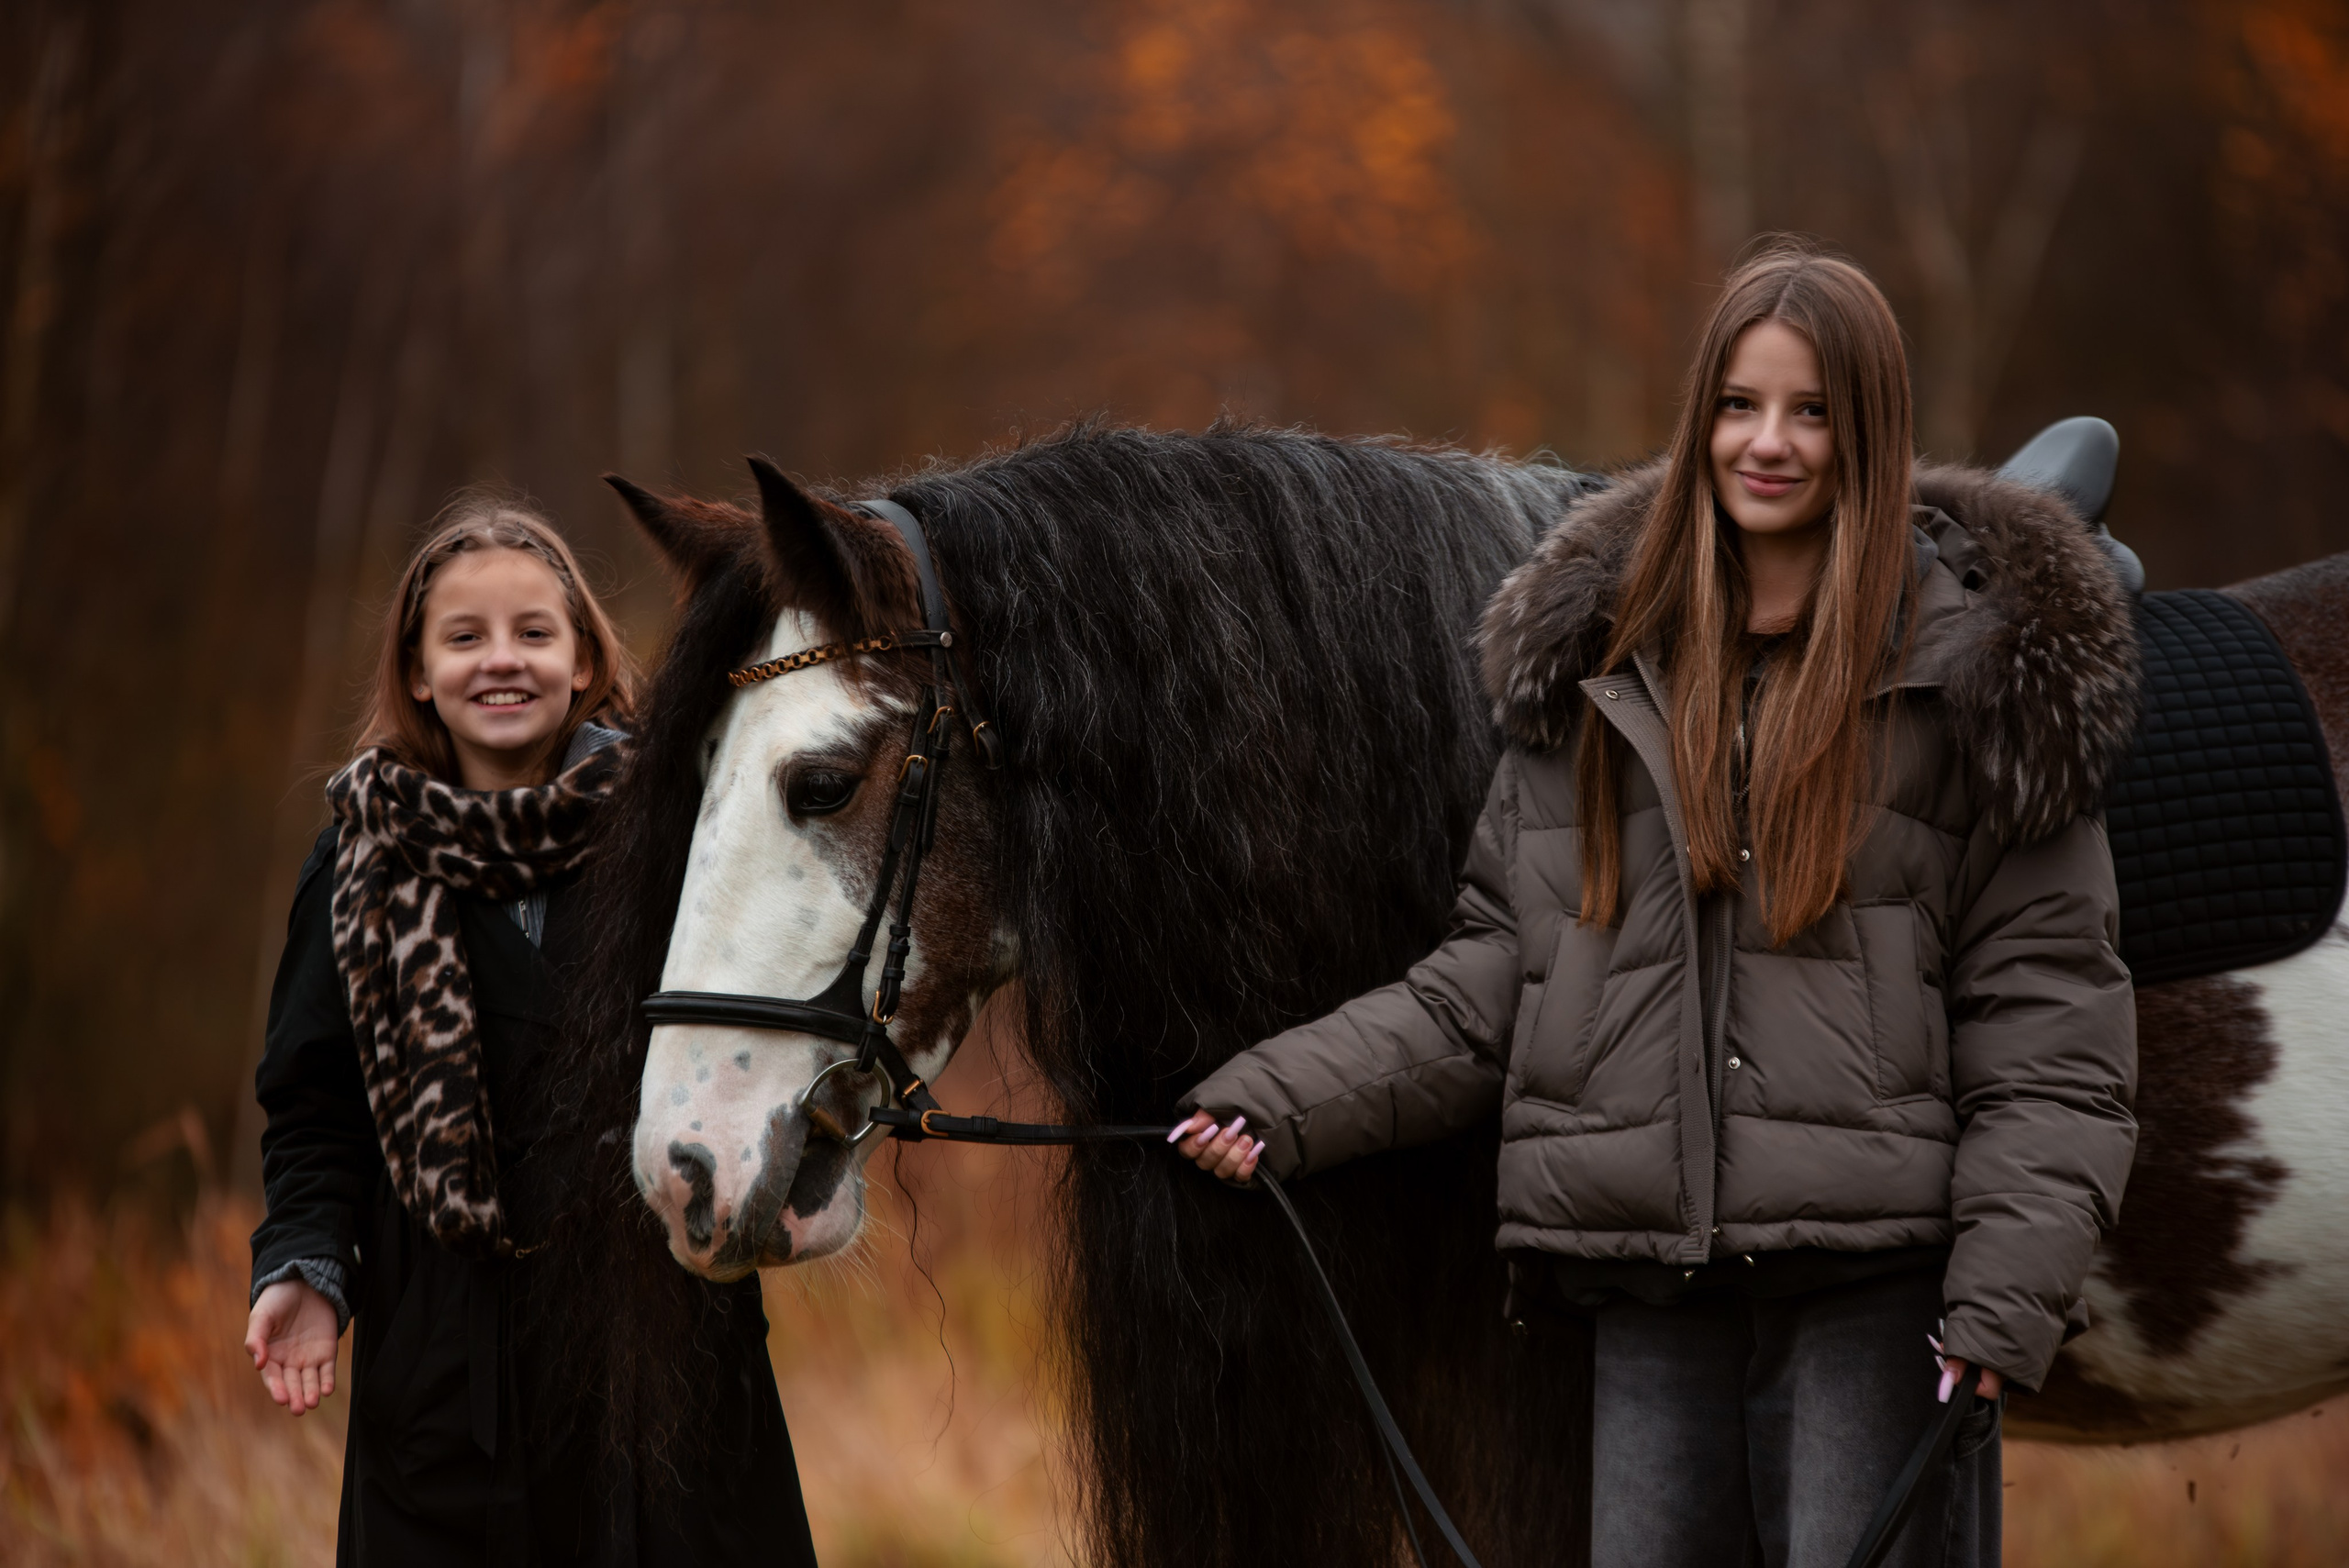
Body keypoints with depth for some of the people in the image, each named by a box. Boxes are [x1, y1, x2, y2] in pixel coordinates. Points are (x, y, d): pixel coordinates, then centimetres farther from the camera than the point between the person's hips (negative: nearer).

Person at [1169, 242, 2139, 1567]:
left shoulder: (1978, 669, 0)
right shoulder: (1599, 664, 12)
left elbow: (2045, 1009, -3)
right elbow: (1494, 974, 14)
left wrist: (2011, 1287, -12)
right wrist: (1284, 1102, 3)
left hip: (1874, 1292, -4)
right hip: (1653, 1289, 4)